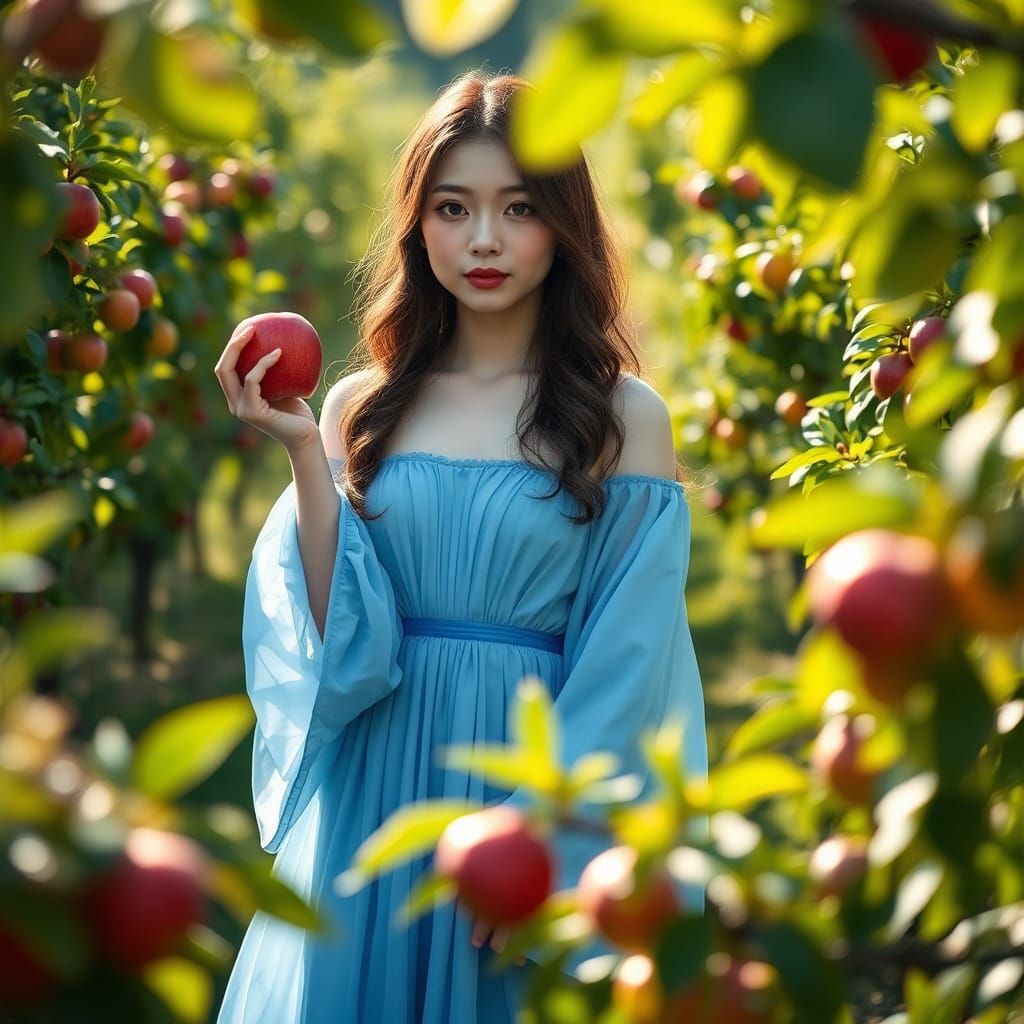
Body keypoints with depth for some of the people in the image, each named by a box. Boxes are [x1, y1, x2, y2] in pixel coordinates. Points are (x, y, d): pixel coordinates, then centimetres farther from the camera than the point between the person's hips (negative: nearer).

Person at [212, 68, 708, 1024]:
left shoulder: (624, 416, -4)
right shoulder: (363, 408, 3)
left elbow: (626, 669, -7)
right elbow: (335, 643, -4)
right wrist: (304, 453, -11)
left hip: (549, 778, -2)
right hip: (373, 796, 2)